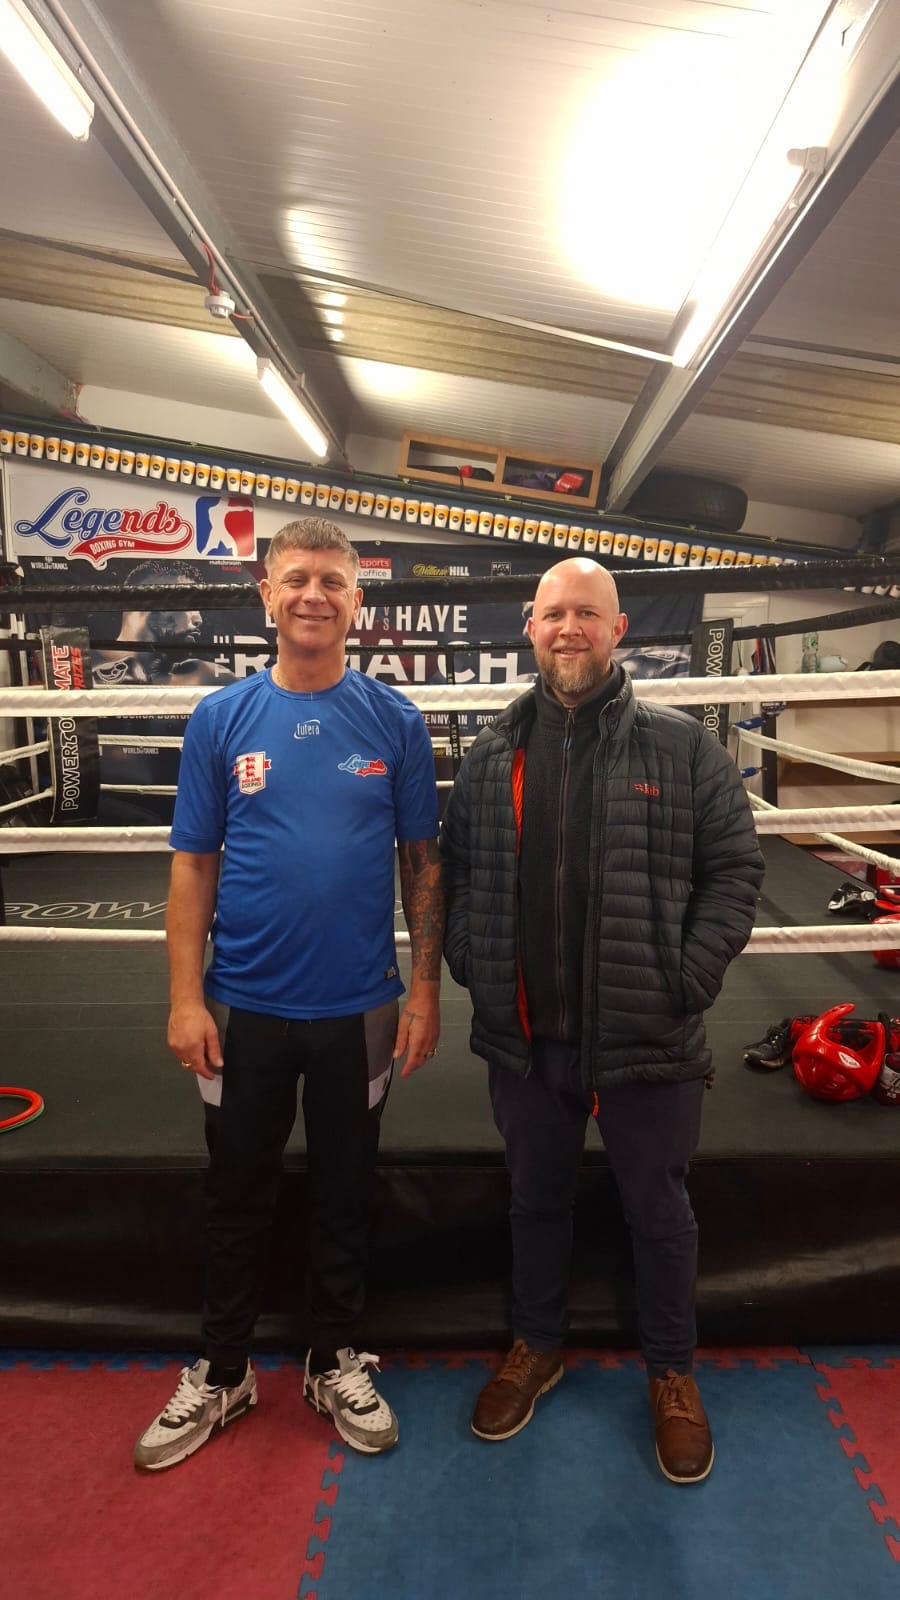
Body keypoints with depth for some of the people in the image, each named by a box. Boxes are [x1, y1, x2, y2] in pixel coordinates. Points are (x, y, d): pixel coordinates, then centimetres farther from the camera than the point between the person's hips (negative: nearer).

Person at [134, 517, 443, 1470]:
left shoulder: (393, 721, -3)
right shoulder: (220, 719, -3)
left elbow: (421, 860, 0)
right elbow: (193, 865, -1)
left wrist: (425, 989, -3)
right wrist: (186, 997, -6)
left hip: (359, 1007, 0)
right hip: (245, 1006, 1)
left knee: (344, 1193, 16)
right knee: (237, 1195, 16)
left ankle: (334, 1363, 38)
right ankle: (221, 1374, 38)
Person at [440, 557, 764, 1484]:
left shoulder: (681, 746, -5)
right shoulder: (492, 755, 4)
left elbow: (734, 867, -4)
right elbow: (456, 871, 11)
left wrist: (690, 978, -12)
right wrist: (470, 967, 0)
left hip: (649, 1040, -2)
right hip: (526, 1037, 3)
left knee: (658, 1210, 16)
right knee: (535, 1199, 21)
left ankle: (671, 1373, 40)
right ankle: (537, 1345, 46)